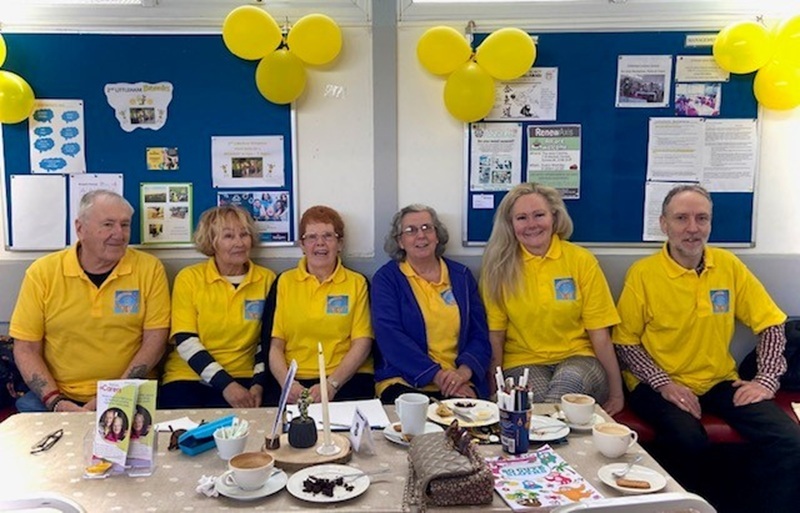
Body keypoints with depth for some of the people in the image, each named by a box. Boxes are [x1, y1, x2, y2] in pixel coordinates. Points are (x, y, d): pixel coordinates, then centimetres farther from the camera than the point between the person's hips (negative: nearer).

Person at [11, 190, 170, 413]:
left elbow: (154, 340, -1)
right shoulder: (42, 272, 2)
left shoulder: (149, 269, 0)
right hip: (59, 397, 2)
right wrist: (54, 401, -9)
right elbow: (26, 348, 4)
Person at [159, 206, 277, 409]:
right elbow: (185, 341, -6)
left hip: (243, 378, 0)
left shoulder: (267, 280, 5)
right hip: (186, 378, 0)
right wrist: (225, 384, -16)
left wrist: (258, 384, -9)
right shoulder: (188, 278, 2)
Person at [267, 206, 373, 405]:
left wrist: (332, 384, -14)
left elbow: (362, 343, 1)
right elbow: (275, 345, 6)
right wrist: (287, 383, -13)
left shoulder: (357, 283, 10)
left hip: (347, 379, -1)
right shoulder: (284, 282, 13)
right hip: (297, 381, 1)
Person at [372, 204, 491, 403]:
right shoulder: (386, 278, 5)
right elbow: (391, 338, -7)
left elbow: (479, 335, 10)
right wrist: (438, 375, -16)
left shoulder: (461, 275, 15)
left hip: (460, 385, 2)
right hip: (404, 383, -2)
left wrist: (463, 372, -11)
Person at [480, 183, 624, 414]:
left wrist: (616, 394, 0)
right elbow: (495, 337, 2)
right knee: (537, 397, -34)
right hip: (523, 362, -1)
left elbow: (600, 335, 0)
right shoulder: (499, 267, 1)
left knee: (567, 381, -34)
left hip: (577, 360, 1)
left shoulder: (582, 261, 0)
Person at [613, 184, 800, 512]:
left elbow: (771, 324, 8)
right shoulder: (642, 273, -8)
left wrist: (766, 380, -4)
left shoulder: (728, 265, 2)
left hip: (720, 382, 3)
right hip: (660, 384, -3)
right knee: (689, 441, -32)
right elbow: (625, 343, -5)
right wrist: (664, 384, -16)